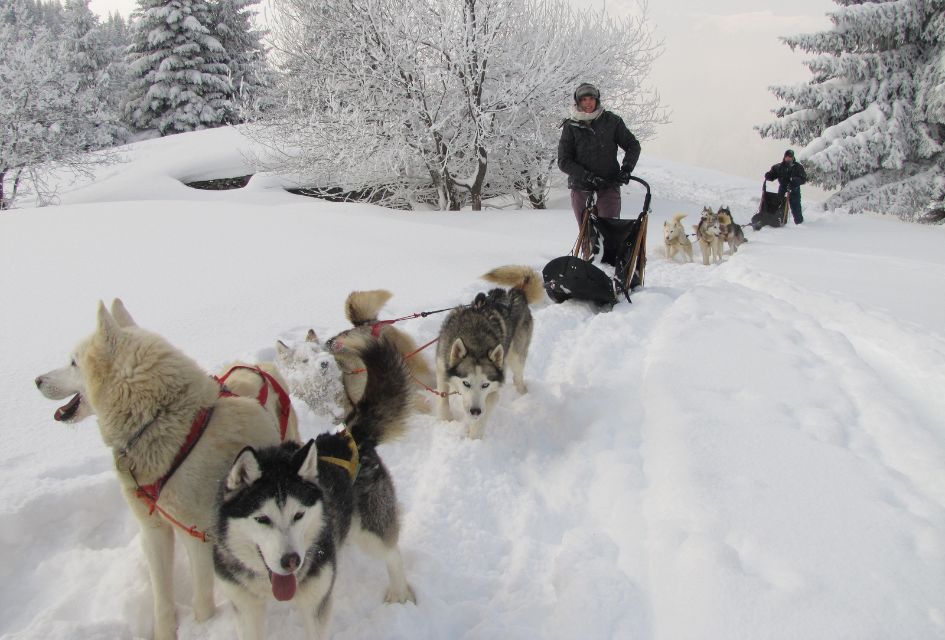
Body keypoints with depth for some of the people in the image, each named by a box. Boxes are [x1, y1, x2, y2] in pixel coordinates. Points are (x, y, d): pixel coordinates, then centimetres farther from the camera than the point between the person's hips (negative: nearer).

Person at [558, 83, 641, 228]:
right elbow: (563, 161, -3)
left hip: (609, 185, -1)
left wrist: (626, 168, -8)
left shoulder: (611, 121, 4)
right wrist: (586, 176, -16)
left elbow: (633, 146, 10)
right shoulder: (570, 127, 3)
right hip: (581, 187, 1)